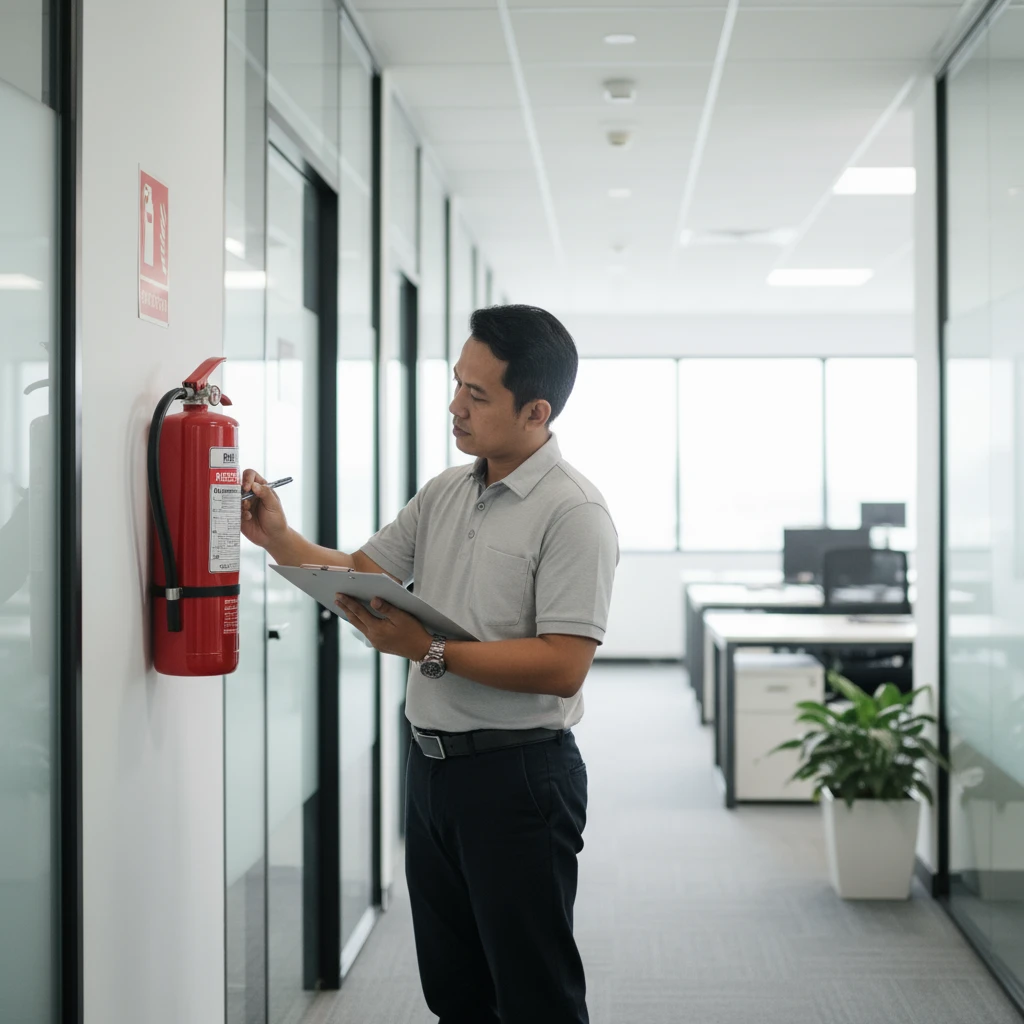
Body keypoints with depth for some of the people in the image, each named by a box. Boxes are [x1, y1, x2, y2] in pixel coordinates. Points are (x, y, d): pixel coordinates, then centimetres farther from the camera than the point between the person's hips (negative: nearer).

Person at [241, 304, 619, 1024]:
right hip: (433, 765, 8)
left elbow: (562, 666, -22)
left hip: (517, 773, -8)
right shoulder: (445, 493, 11)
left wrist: (430, 650, -24)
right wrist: (277, 537, -1)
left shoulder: (573, 512, -15)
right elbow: (360, 572, 15)